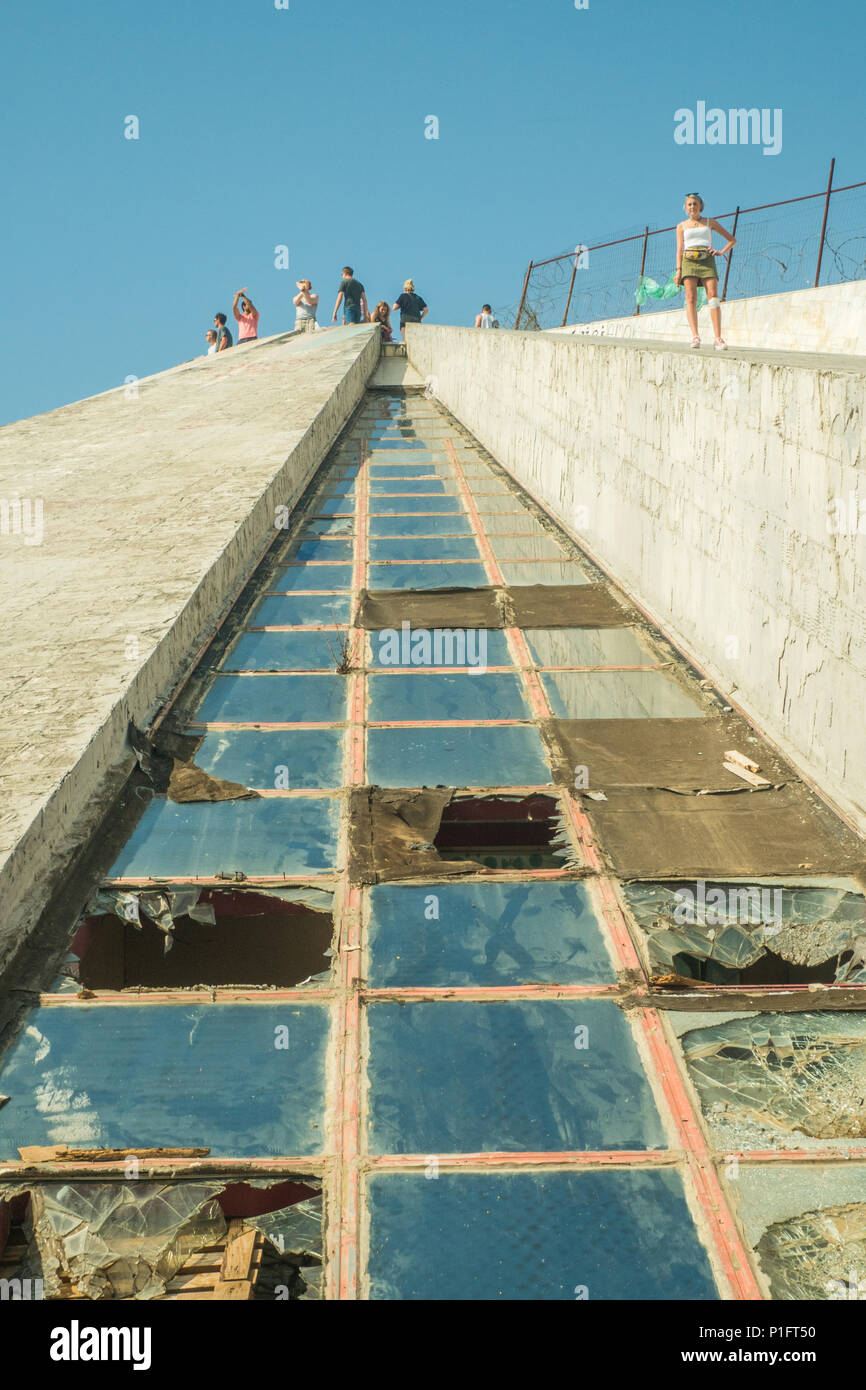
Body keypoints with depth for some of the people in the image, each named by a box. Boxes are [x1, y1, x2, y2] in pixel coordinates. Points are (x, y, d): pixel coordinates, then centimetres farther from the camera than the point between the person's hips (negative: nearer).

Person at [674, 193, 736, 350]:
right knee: (691, 298, -16)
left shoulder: (710, 222, 18)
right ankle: (695, 336, -26)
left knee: (713, 296, -17)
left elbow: (732, 240, 21)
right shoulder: (681, 226, 19)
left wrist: (721, 252, 2)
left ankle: (718, 339, -26)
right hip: (689, 261, 1)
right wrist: (678, 270, -2)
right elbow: (679, 249, 12)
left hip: (707, 261, -1)